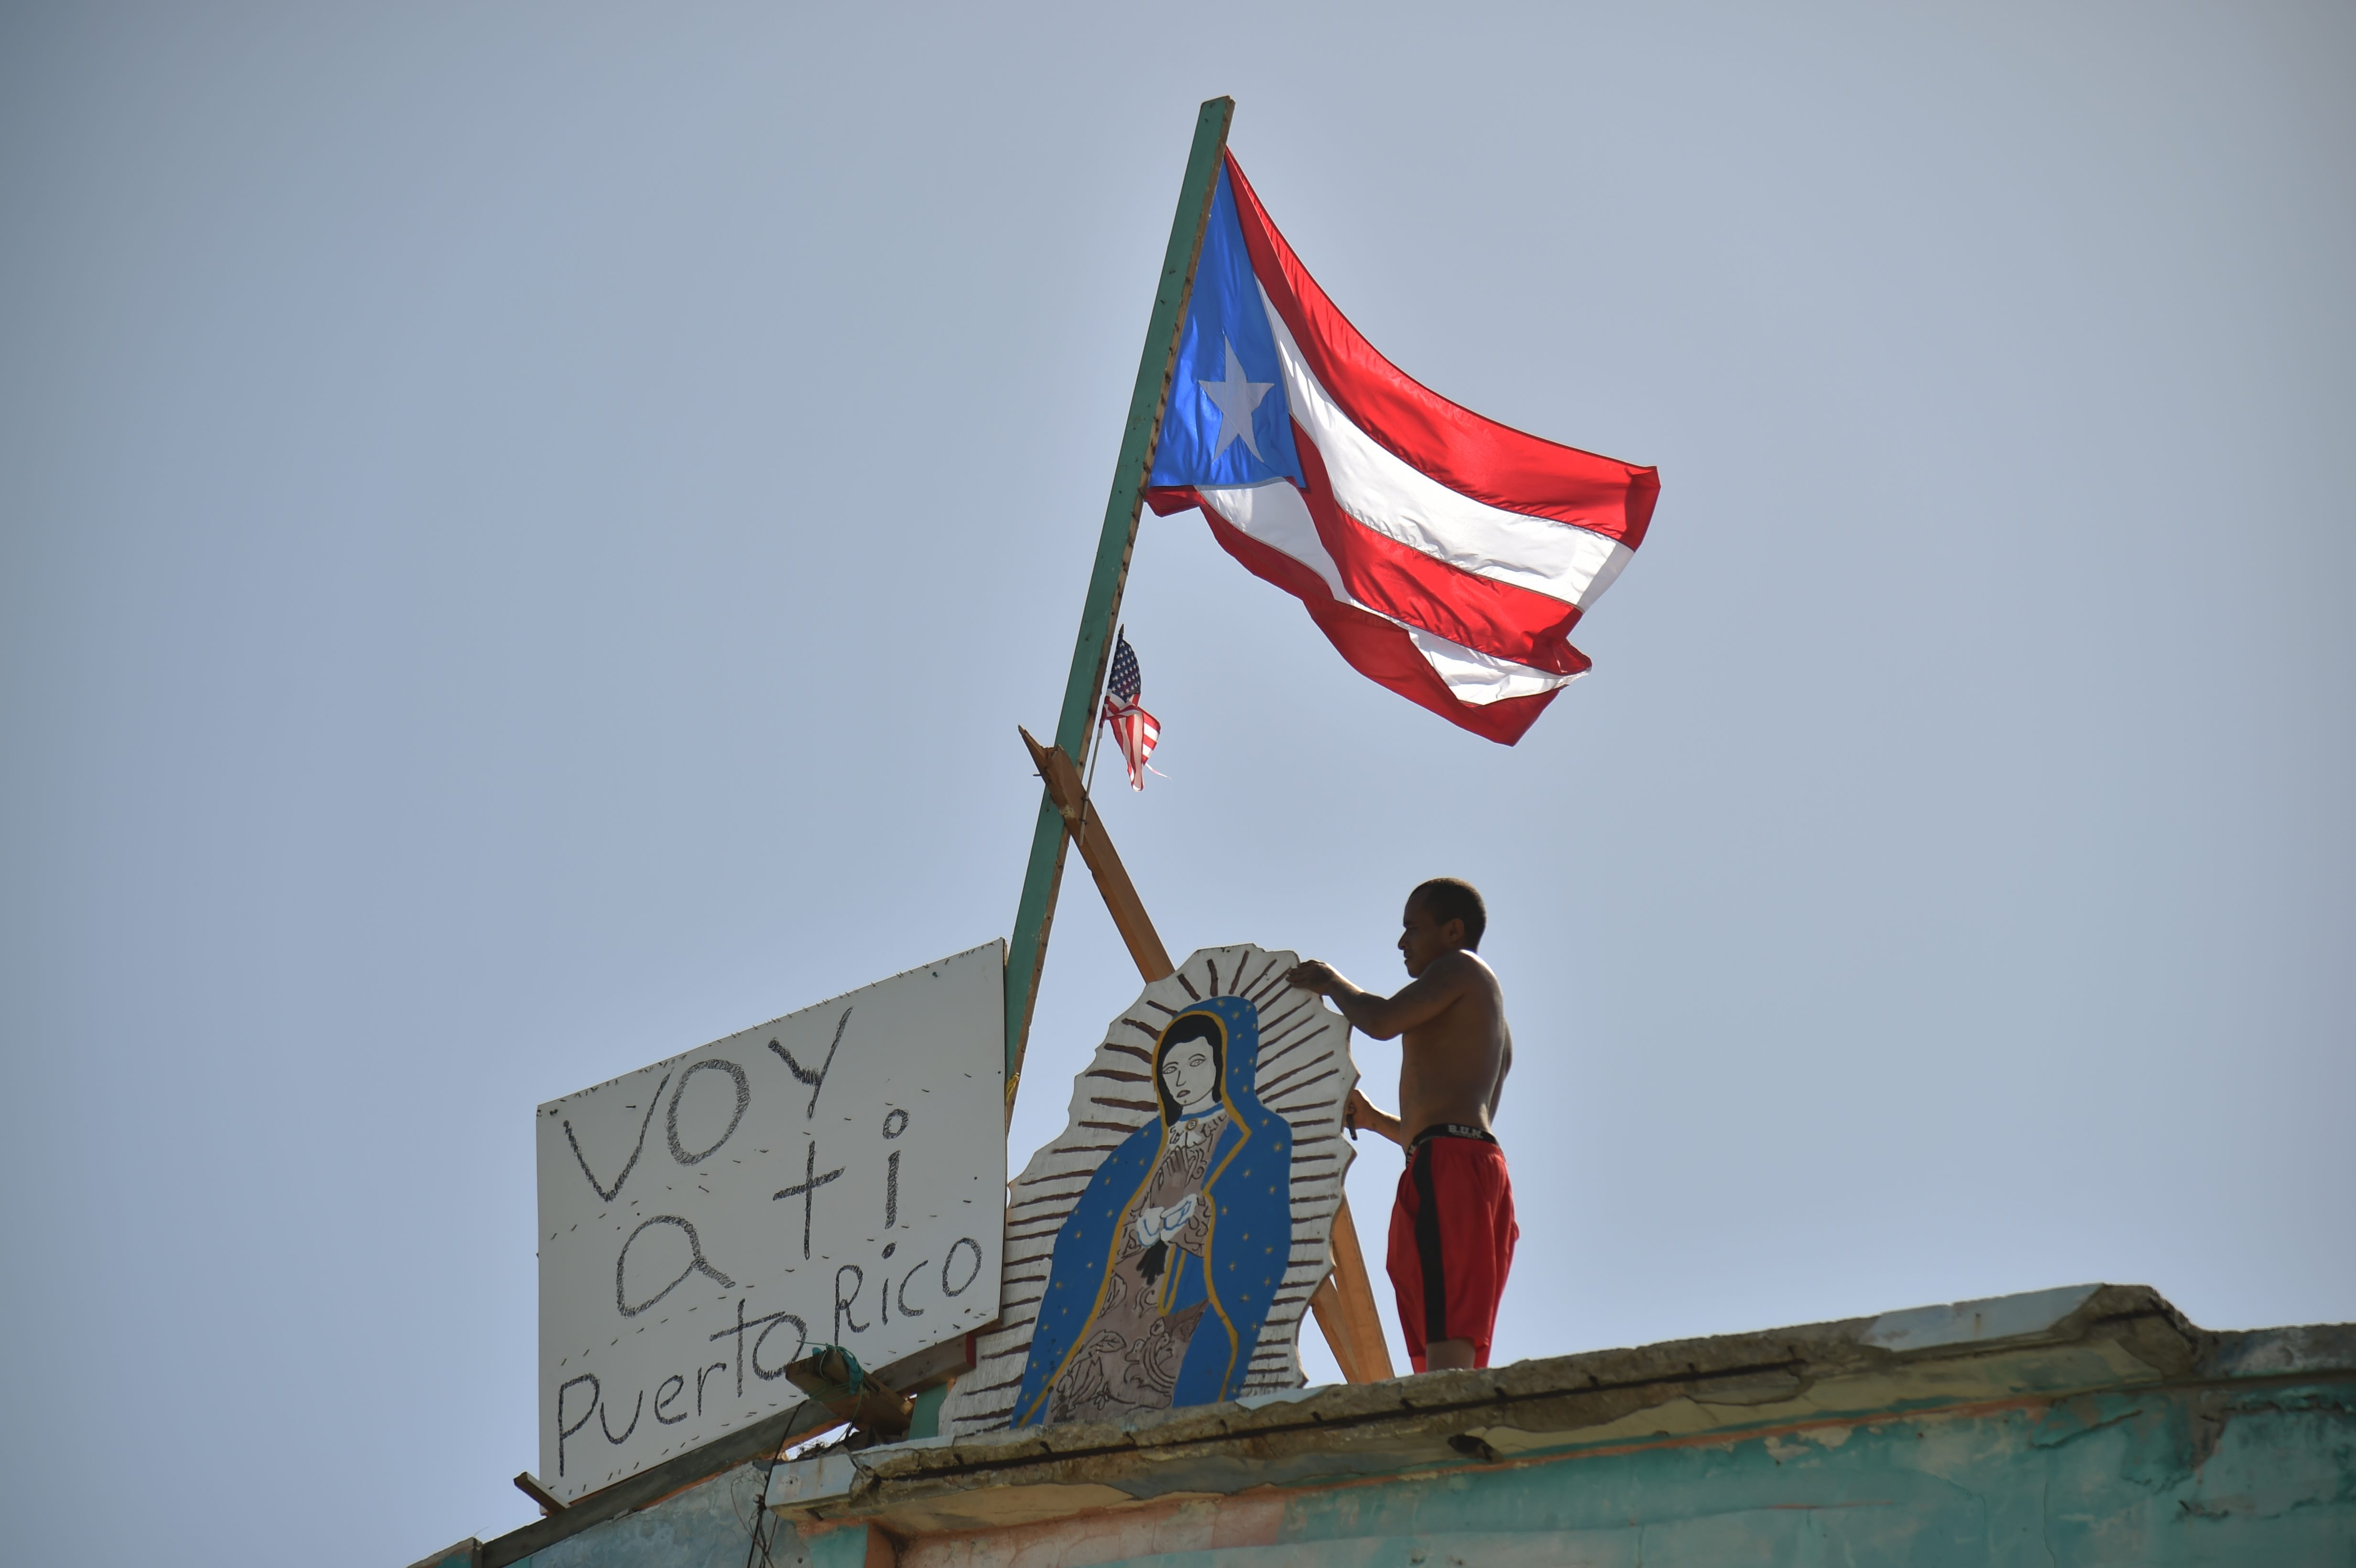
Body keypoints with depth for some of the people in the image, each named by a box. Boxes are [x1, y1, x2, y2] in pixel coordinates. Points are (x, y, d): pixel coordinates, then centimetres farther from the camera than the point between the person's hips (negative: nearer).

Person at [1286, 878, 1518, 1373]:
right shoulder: (1492, 1026, 33)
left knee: (1446, 1350, -23)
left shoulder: (1461, 968, 6)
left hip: (1448, 1165, -10)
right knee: (1453, 1366, 1)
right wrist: (1377, 1121, 30)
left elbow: (1383, 1021, -11)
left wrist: (1333, 984, 7)